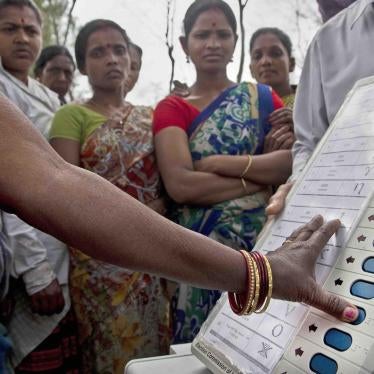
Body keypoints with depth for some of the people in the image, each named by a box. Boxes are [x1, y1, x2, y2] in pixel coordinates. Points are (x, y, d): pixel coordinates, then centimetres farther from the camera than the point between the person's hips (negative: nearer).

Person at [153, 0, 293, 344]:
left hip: (264, 238, 2)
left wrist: (219, 163, -13)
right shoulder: (172, 109, 3)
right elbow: (180, 185, -13)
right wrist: (261, 178, -10)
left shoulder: (263, 97, 9)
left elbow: (299, 159, -8)